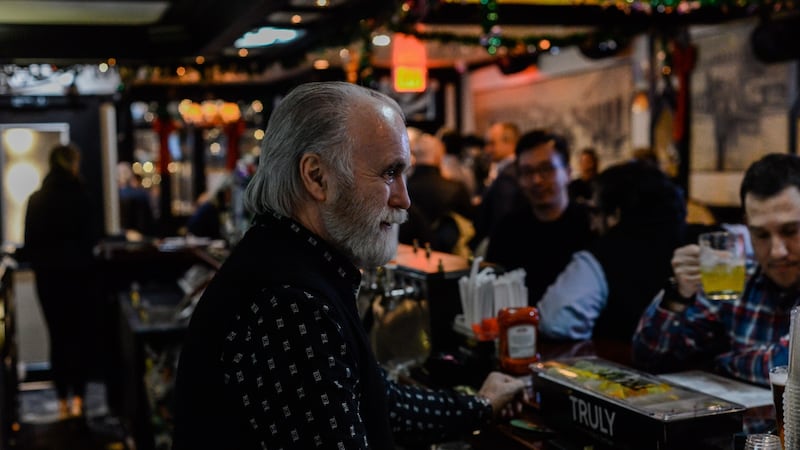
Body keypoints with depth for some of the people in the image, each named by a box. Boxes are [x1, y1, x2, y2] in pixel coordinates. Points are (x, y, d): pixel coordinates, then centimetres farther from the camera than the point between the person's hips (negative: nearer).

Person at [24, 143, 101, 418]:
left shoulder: (36, 200, -1)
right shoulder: (79, 196, -11)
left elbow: (29, 242, 4)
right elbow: (94, 236, -7)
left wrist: (39, 264, 17)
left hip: (47, 275, 3)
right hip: (78, 273, -3)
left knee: (57, 336, 10)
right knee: (80, 335, 6)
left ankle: (63, 401, 14)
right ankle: (78, 398, 3)